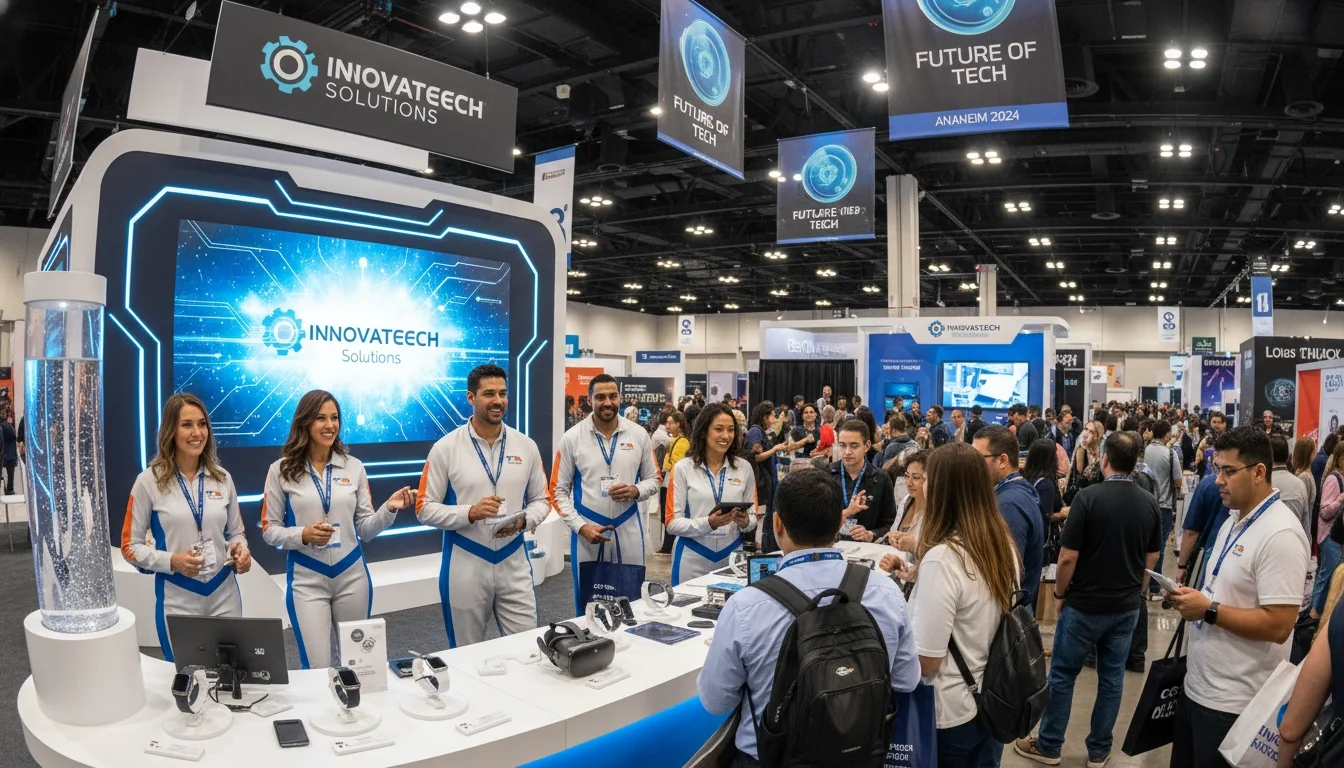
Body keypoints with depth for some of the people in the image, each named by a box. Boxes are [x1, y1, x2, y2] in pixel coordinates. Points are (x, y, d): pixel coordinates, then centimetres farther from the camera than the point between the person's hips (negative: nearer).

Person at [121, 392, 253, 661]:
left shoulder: (222, 478, 4)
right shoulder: (149, 481, -5)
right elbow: (130, 545, -2)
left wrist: (240, 551, -9)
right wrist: (172, 561, -18)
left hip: (224, 594, 3)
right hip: (177, 600, -2)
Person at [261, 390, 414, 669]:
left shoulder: (354, 467, 3)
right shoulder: (281, 470, -3)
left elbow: (365, 529, 3)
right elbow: (269, 530, -1)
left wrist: (389, 509, -15)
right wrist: (303, 535, -19)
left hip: (352, 576, 3)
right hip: (307, 580, -2)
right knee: (317, 668, -2)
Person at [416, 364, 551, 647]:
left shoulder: (526, 446, 2)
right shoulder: (445, 448, -6)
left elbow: (541, 500, 9)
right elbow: (425, 508, -5)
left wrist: (524, 520, -12)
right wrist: (469, 513, -20)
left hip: (514, 563, 2)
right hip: (464, 566, -2)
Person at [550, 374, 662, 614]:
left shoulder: (638, 434, 2)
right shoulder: (572, 437, -3)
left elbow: (654, 479, 10)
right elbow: (558, 490, 0)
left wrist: (635, 491, -12)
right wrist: (580, 526, -11)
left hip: (628, 530, 2)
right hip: (588, 531, -1)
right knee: (587, 606, 10)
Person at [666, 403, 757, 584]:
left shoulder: (744, 467, 4)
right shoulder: (683, 468, -4)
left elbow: (753, 516, 9)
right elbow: (672, 523, -7)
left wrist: (746, 522, -14)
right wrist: (708, 523, -22)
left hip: (732, 556, 2)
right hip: (693, 559, -2)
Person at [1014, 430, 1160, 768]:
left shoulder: (1089, 497, -19)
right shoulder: (1150, 503, -3)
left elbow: (1068, 557, -18)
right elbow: (1151, 559, 7)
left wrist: (1059, 593, -3)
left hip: (1085, 605, -5)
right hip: (1127, 606, 5)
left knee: (1062, 674, 8)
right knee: (1112, 678, 14)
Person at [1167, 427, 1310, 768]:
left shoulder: (1280, 534, -20)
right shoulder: (1234, 519, 10)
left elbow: (1278, 626, -25)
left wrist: (1209, 609, -20)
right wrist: (1192, 596, 2)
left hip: (1233, 701, -9)